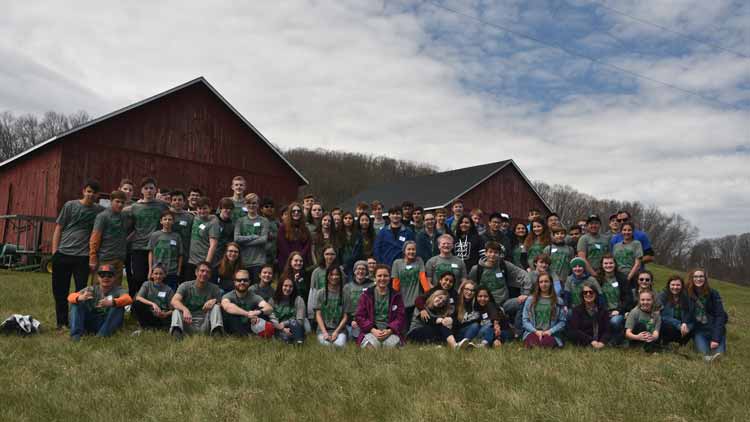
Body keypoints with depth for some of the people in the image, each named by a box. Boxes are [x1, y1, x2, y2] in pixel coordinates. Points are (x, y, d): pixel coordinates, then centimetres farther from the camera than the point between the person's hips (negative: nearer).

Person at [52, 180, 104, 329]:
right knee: (60, 290, 7)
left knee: (81, 291, 0)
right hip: (62, 254, 0)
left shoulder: (100, 210, 5)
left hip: (83, 256, 0)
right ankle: (61, 322, 19)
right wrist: (54, 252, -1)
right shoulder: (70, 205, 4)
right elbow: (58, 229, 6)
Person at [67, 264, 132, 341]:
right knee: (77, 303, -11)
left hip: (109, 323, -2)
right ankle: (76, 333, -18)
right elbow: (70, 297, -11)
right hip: (90, 323, 3)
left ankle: (102, 335, -28)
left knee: (119, 306, -27)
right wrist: (79, 298, -37)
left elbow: (128, 299, -29)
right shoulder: (92, 289, 2)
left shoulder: (117, 290, -6)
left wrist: (112, 302, -49)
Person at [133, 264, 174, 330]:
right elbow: (138, 298, -9)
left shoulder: (168, 289, 8)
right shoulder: (147, 284, 9)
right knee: (136, 304, -28)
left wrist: (166, 314, -20)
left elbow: (172, 309, 3)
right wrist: (153, 304, -25)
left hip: (161, 316, -1)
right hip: (148, 314, 1)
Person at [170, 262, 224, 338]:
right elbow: (174, 301, -15)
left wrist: (215, 301, -20)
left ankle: (216, 332, -40)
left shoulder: (214, 288, 6)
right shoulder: (185, 286, 2)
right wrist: (185, 309, -36)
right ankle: (176, 331, -50)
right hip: (188, 325, -1)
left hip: (205, 325, 1)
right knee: (177, 310, -24)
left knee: (215, 307, -19)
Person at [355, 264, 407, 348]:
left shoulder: (396, 296, 13)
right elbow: (359, 316, 4)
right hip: (371, 331, -1)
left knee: (392, 344, -32)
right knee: (371, 345, -34)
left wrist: (389, 331, -11)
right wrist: (373, 330, -12)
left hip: (390, 331, 1)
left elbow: (400, 317, 7)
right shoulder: (366, 295, 10)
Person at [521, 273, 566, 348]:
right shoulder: (530, 300, 12)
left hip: (550, 334, 0)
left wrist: (550, 331, -8)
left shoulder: (558, 301, 11)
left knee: (546, 343, -37)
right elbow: (525, 320, 9)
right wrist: (536, 331, -7)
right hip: (533, 332, 0)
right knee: (532, 341, -37)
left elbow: (562, 321, 7)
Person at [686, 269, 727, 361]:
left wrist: (716, 338, -19)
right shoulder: (688, 294, -3)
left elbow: (720, 315, -10)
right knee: (705, 353, -24)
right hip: (699, 330, 0)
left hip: (715, 329, 0)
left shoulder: (713, 294, -6)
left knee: (719, 353, -23)